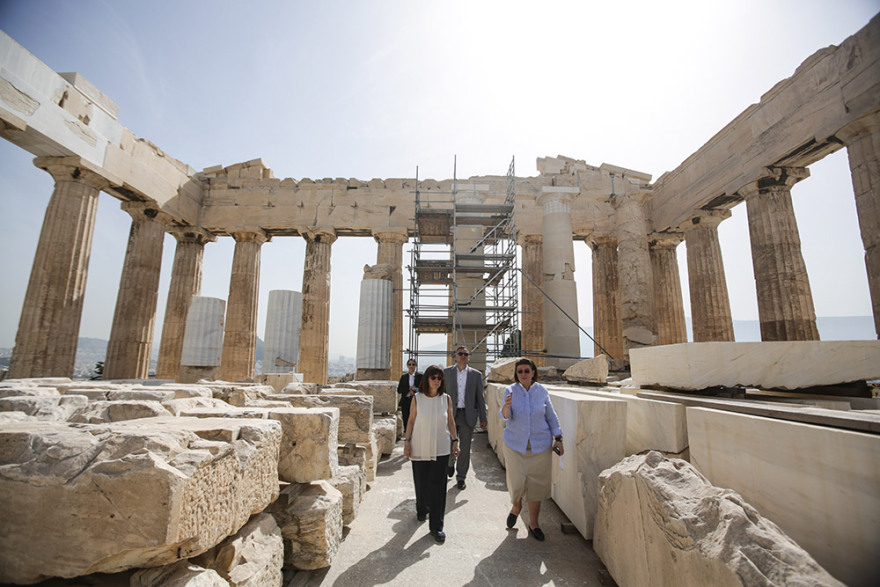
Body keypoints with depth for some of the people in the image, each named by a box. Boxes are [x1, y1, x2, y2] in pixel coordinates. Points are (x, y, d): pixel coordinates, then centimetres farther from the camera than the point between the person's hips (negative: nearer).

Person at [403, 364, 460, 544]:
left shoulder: (446, 399, -2)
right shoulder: (417, 399, -6)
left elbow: (450, 421, 7)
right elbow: (411, 421, 1)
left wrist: (455, 441, 6)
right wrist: (407, 442, -1)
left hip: (440, 449, 0)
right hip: (420, 448, 0)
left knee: (437, 486, 0)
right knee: (421, 483, 12)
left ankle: (436, 526, 13)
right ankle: (422, 509, 43)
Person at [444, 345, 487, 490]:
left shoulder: (476, 374, 3)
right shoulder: (447, 372, 3)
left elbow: (480, 398, 5)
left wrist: (483, 418, 2)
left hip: (468, 415, 0)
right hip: (450, 414, 0)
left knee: (465, 448, 4)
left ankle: (461, 477, 21)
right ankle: (451, 463, 39)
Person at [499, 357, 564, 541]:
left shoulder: (542, 391, -2)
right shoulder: (511, 391, -6)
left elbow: (551, 416, 7)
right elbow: (505, 416, -17)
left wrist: (558, 439, 3)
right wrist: (506, 406, -39)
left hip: (539, 445, 1)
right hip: (515, 444, -1)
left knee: (537, 483, 6)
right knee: (516, 481, 3)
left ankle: (533, 523, 25)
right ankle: (516, 506, 37)